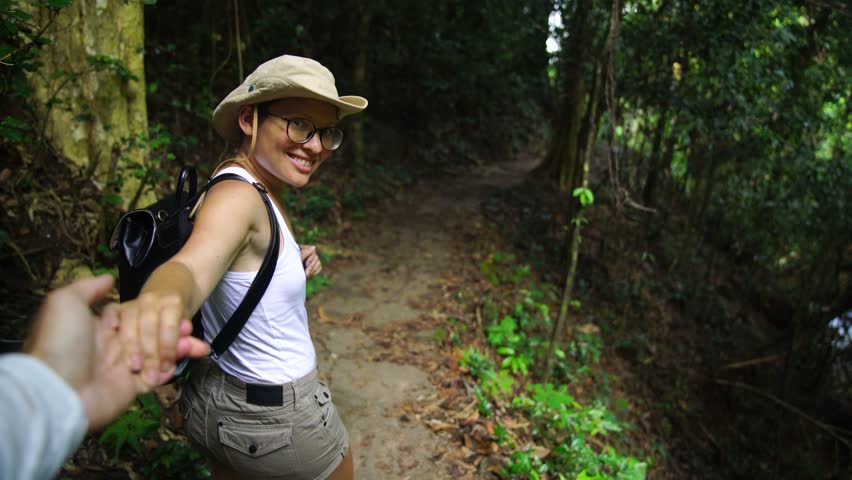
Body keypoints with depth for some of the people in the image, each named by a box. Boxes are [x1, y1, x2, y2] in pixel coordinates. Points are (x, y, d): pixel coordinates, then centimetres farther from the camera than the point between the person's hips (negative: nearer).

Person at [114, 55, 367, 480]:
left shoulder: (253, 190, 0)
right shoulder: (236, 197, -27)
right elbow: (191, 266, -48)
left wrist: (295, 261, -3)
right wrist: (156, 301, -69)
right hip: (277, 418, -8)